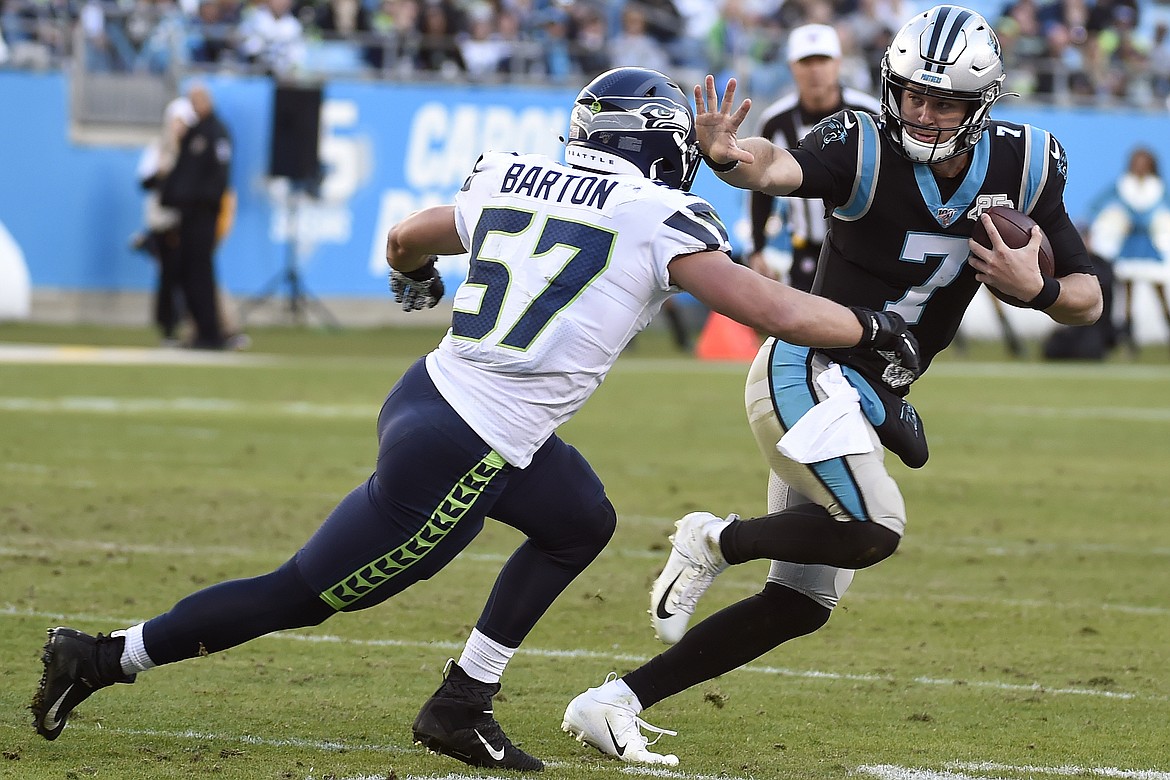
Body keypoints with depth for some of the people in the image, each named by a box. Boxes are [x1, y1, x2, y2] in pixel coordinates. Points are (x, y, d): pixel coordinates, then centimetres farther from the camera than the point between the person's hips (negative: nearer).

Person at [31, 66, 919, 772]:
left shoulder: (509, 181, 12)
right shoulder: (661, 218, -7)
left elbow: (406, 239, 30)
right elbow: (772, 310, -9)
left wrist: (414, 276, 54)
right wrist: (873, 328, 8)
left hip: (431, 392, 8)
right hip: (457, 455, -8)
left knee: (581, 524, 25)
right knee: (305, 594, 5)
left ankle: (462, 707, 23)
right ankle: (103, 658, 12)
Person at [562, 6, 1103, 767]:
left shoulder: (1023, 169, -2)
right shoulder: (864, 149, -18)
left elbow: (1088, 300, 3)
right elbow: (778, 167, -39)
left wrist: (1035, 287, -20)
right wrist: (730, 157, -63)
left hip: (870, 402, 7)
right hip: (808, 371, -7)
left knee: (802, 604, 5)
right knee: (874, 530, -30)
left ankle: (614, 704, 11)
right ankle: (716, 541, -4)